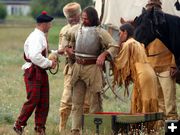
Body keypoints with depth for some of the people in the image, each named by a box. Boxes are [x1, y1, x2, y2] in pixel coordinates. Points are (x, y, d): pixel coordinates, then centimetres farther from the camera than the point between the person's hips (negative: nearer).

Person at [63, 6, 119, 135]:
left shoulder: (100, 32, -8)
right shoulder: (77, 29, 7)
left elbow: (114, 47, -10)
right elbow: (67, 36, 30)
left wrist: (104, 54, -22)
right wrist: (68, 47, 19)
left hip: (92, 68, -5)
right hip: (78, 67, 5)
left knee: (95, 101, 0)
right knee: (76, 101, 4)